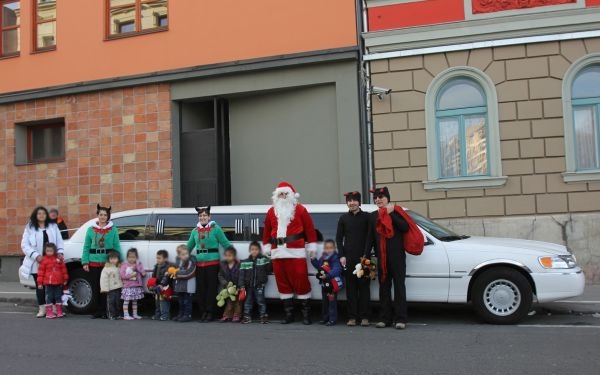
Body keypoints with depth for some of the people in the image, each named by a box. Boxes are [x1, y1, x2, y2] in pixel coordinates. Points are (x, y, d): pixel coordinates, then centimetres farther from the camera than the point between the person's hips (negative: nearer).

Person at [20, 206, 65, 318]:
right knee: (39, 285, 5)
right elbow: (25, 245, -1)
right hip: (37, 262, -1)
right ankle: (42, 308, 12)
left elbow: (59, 241, 12)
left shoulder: (53, 226, 11)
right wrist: (36, 255, -14)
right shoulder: (30, 228, 5)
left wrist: (60, 252, -6)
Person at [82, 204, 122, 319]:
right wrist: (85, 262, -1)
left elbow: (117, 247, 2)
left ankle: (104, 311, 6)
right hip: (94, 263, 2)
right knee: (95, 288, 4)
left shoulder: (113, 229, 5)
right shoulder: (91, 229, 9)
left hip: (108, 262, -2)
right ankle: (98, 311, 15)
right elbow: (86, 247, 8)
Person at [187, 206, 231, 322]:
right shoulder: (195, 231, 13)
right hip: (199, 263, 4)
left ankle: (210, 313, 4)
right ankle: (203, 312, 15)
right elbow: (189, 247, 23)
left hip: (212, 263, -4)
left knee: (211, 288, -3)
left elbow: (226, 244, -2)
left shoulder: (216, 229, 0)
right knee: (201, 289, 5)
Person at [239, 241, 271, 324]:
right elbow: (242, 274, -2)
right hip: (248, 285, 2)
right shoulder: (245, 262, 2)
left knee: (260, 300, -4)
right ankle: (247, 316, 17)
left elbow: (268, 270, 3)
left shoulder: (264, 259, 0)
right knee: (248, 301, 8)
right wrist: (242, 285, -8)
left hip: (259, 285, -2)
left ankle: (263, 316, 6)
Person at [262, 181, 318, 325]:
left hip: (296, 252, -4)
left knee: (301, 281, -3)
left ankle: (306, 313, 7)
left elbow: (310, 229, 0)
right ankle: (288, 313, 15)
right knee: (282, 282, 6)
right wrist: (267, 248, 12)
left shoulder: (300, 210, 2)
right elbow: (267, 230, 15)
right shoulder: (272, 211, 14)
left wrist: (311, 247, -3)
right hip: (277, 252, 4)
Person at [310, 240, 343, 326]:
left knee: (332, 301, -4)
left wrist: (327, 275, -39)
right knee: (324, 301, 17)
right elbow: (318, 266, 22)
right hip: (324, 283, 8)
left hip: (332, 283, -8)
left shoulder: (335, 258, -16)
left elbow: (336, 269, -28)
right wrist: (313, 259, 9)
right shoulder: (322, 258, 8)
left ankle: (333, 319, 2)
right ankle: (325, 318, 28)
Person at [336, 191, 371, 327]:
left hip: (363, 257, -2)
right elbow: (339, 238, 11)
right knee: (351, 287, 3)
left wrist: (366, 254, -6)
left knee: (364, 286, 0)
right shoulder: (343, 218, 11)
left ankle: (364, 317, 5)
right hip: (348, 258, 2)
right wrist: (342, 255, 1)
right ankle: (352, 317, 7)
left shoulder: (366, 217, 5)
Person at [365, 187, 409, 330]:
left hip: (397, 255, -4)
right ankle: (385, 318, 13)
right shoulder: (373, 216, 12)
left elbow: (405, 227, -13)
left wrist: (391, 214, -15)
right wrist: (366, 256, 3)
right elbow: (370, 237, 10)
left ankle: (400, 318, -1)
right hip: (381, 256, 4)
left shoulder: (396, 211, 2)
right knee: (384, 286, 7)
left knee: (399, 285, -2)